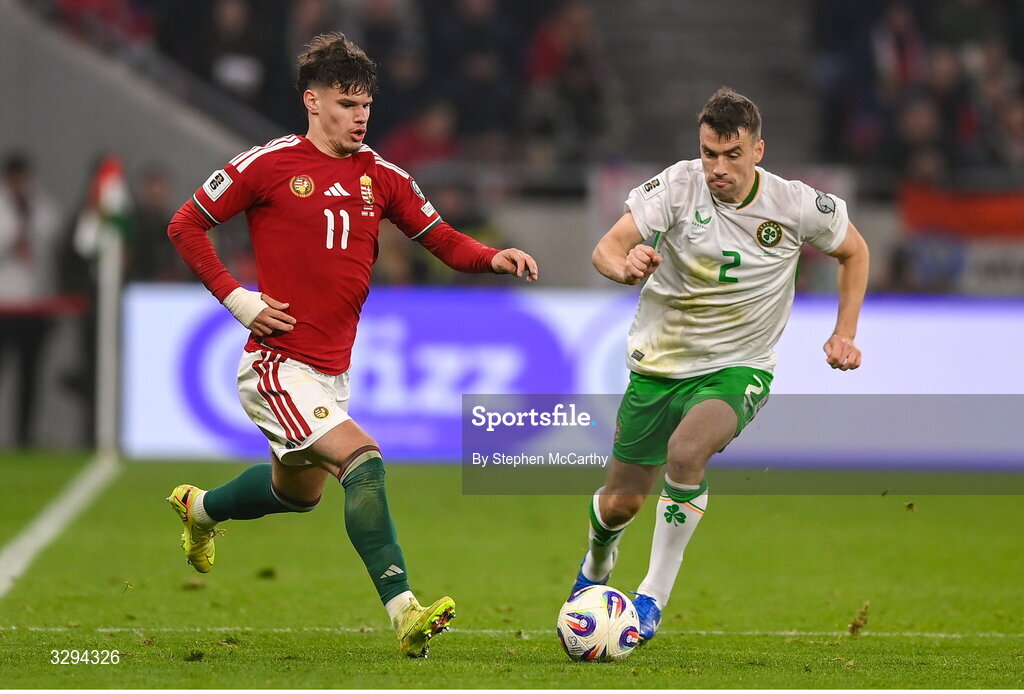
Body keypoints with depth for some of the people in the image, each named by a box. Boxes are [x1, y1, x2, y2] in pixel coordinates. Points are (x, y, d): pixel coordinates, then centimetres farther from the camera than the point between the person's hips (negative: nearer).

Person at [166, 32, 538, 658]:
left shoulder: (380, 177, 6)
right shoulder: (268, 165, -8)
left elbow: (443, 241, 6)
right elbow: (186, 226, -2)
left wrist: (494, 258, -14)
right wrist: (236, 298, -11)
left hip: (333, 371, 7)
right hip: (278, 366, -7)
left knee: (299, 492, 25)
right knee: (363, 459, -25)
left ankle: (200, 508, 56)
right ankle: (406, 616, -30)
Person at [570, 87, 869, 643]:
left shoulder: (796, 205, -13)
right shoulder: (678, 185, -16)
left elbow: (854, 251, 7)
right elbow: (606, 249, -25)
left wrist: (845, 334, 0)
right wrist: (625, 267, -48)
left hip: (737, 367, -2)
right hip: (659, 362, 2)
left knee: (686, 450, -33)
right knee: (619, 503, 9)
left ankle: (654, 597, -20)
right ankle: (597, 563, 48)